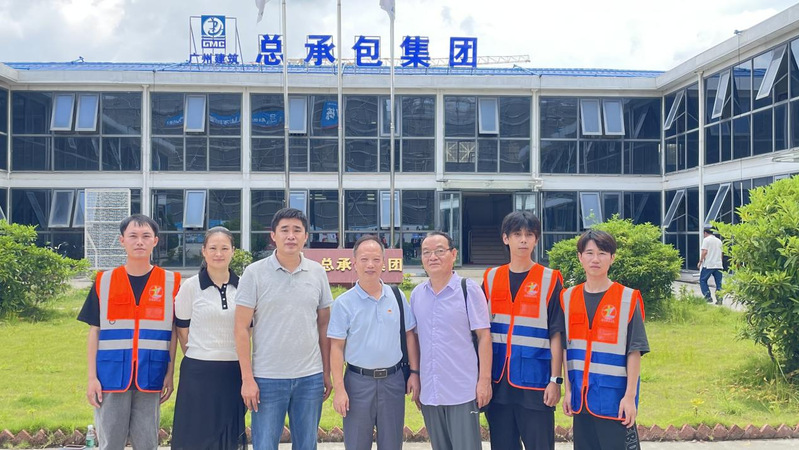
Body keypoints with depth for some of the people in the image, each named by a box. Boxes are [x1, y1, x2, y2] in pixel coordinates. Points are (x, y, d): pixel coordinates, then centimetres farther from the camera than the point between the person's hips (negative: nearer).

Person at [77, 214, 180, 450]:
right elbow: (94, 331, 5)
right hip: (111, 376, 0)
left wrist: (170, 373, 0)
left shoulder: (170, 282, 3)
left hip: (150, 378, 0)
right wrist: (92, 377, 0)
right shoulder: (104, 281, 4)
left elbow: (174, 331, 5)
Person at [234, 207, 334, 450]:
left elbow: (324, 325, 10)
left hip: (310, 377, 3)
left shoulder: (317, 272, 4)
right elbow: (241, 328, -5)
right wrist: (247, 378, -9)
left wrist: (327, 371, 8)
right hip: (267, 378, -2)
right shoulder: (254, 273, -4)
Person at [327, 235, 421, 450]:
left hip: (393, 380, 2)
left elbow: (410, 336, 9)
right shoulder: (344, 302, -5)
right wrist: (339, 388, -9)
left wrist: (414, 372, 2)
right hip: (358, 381, -2)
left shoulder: (397, 297, 3)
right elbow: (337, 347, -5)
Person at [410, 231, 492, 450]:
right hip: (429, 391, 5)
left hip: (463, 390, -5)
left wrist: (484, 379, -11)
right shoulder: (416, 294, 7)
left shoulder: (469, 289, -6)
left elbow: (484, 336, -7)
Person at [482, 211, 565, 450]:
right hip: (498, 380, 3)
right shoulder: (491, 278, 7)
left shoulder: (550, 280, -2)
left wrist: (555, 379, -7)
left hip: (535, 380, -3)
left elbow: (556, 335, -3)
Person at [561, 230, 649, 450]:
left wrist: (630, 395, -10)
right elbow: (567, 348, 9)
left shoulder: (627, 299, -6)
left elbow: (634, 351, -7)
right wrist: (567, 390, 7)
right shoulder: (569, 298, 5)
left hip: (615, 397, -4)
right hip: (581, 397, 4)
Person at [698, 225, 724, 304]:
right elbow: (721, 253, 22)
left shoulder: (706, 239, -2)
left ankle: (708, 297, -3)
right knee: (719, 283, 6)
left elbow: (704, 252, -12)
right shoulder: (719, 241, 17)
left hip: (708, 265, -5)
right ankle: (719, 298, -6)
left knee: (702, 280, 6)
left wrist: (700, 262, -4)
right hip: (719, 265, 5)